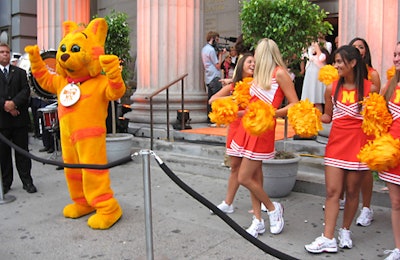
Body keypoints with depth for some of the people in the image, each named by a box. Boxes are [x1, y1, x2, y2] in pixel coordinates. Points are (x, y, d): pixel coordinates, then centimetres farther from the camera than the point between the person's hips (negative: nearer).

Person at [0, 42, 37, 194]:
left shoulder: (20, 72, 12)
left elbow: (26, 90, 0)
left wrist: (14, 103, -15)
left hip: (19, 118, 0)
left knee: (22, 151, 5)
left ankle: (27, 181, 11)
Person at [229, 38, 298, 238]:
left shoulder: (280, 73, -7)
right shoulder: (260, 74, 16)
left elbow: (294, 104, -11)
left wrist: (273, 113, -22)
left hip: (262, 130, -8)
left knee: (244, 178, -6)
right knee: (254, 177, 10)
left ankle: (273, 208, 16)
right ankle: (258, 221, 19)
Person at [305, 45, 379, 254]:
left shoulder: (369, 88, -4)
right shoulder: (332, 88, 3)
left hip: (358, 144, -2)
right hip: (336, 142, 2)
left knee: (352, 190, 9)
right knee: (332, 191, -2)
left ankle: (345, 231, 28)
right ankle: (328, 238, 2)